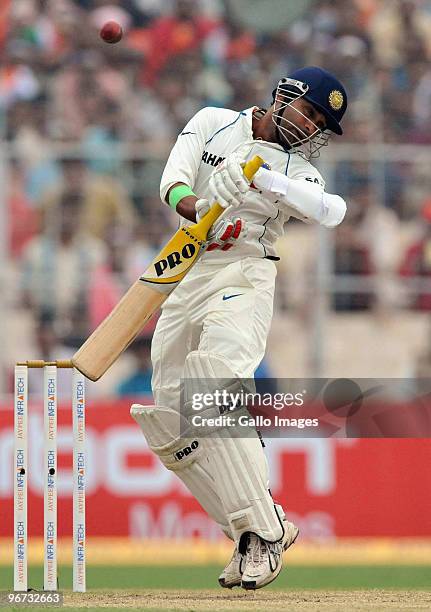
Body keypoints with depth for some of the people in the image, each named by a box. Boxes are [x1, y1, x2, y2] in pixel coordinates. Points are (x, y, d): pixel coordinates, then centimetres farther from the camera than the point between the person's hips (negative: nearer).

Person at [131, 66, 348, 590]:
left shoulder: (297, 173, 5)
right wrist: (192, 204, -29)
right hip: (184, 281, 4)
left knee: (214, 388, -28)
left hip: (243, 277, -4)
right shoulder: (214, 123, 12)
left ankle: (262, 527, -29)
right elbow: (174, 179, -5)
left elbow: (331, 211, -18)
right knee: (169, 422, -1)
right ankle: (253, 533, 5)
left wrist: (257, 179, -32)